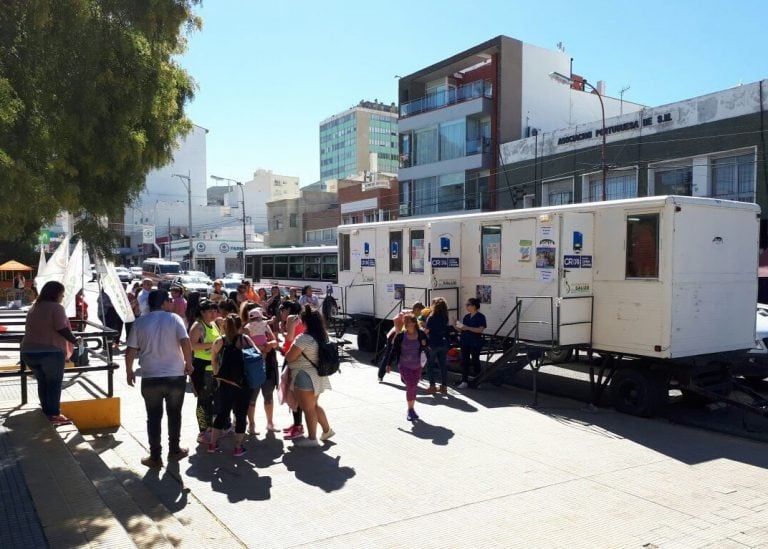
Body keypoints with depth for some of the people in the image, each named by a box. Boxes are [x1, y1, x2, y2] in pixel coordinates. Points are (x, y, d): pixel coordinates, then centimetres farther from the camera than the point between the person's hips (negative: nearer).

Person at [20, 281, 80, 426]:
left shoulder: (34, 308, 18)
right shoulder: (56, 307, -8)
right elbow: (62, 329, -17)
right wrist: (75, 340, -4)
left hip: (29, 351, 7)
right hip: (50, 351, -7)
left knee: (42, 381, 19)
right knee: (54, 383, 2)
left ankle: (46, 409, 26)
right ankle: (54, 414, 1)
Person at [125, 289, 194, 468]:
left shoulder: (140, 322, 1)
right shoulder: (174, 319, -5)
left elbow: (130, 351, 0)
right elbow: (185, 343, -15)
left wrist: (129, 371, 13)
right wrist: (188, 364, -2)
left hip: (150, 378, 1)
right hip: (176, 376, -1)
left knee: (154, 418, 9)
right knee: (174, 414, 16)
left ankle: (155, 457, 14)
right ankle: (174, 450, 26)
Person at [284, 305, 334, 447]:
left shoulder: (304, 338, -22)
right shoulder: (322, 337, 4)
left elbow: (289, 357, -17)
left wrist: (287, 351, 3)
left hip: (305, 377, -8)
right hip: (316, 376, 8)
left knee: (308, 408, 4)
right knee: (314, 405, 23)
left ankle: (312, 438, 14)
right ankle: (327, 430, 29)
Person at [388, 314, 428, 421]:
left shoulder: (421, 335, -5)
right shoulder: (400, 336, -9)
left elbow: (425, 349, 8)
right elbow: (394, 350, -3)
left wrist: (424, 345, -15)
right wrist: (389, 364, -4)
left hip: (417, 366, 2)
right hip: (404, 365, -2)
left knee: (414, 388, 11)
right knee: (410, 386, -12)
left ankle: (411, 409, 28)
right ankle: (410, 410, 2)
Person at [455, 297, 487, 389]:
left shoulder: (480, 317, -8)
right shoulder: (466, 316, 10)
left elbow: (480, 330, -18)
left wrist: (467, 328, -23)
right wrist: (458, 328, -6)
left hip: (475, 343, -5)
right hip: (465, 342, 5)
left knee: (475, 361, 6)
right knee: (464, 361, 3)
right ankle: (464, 381, 6)